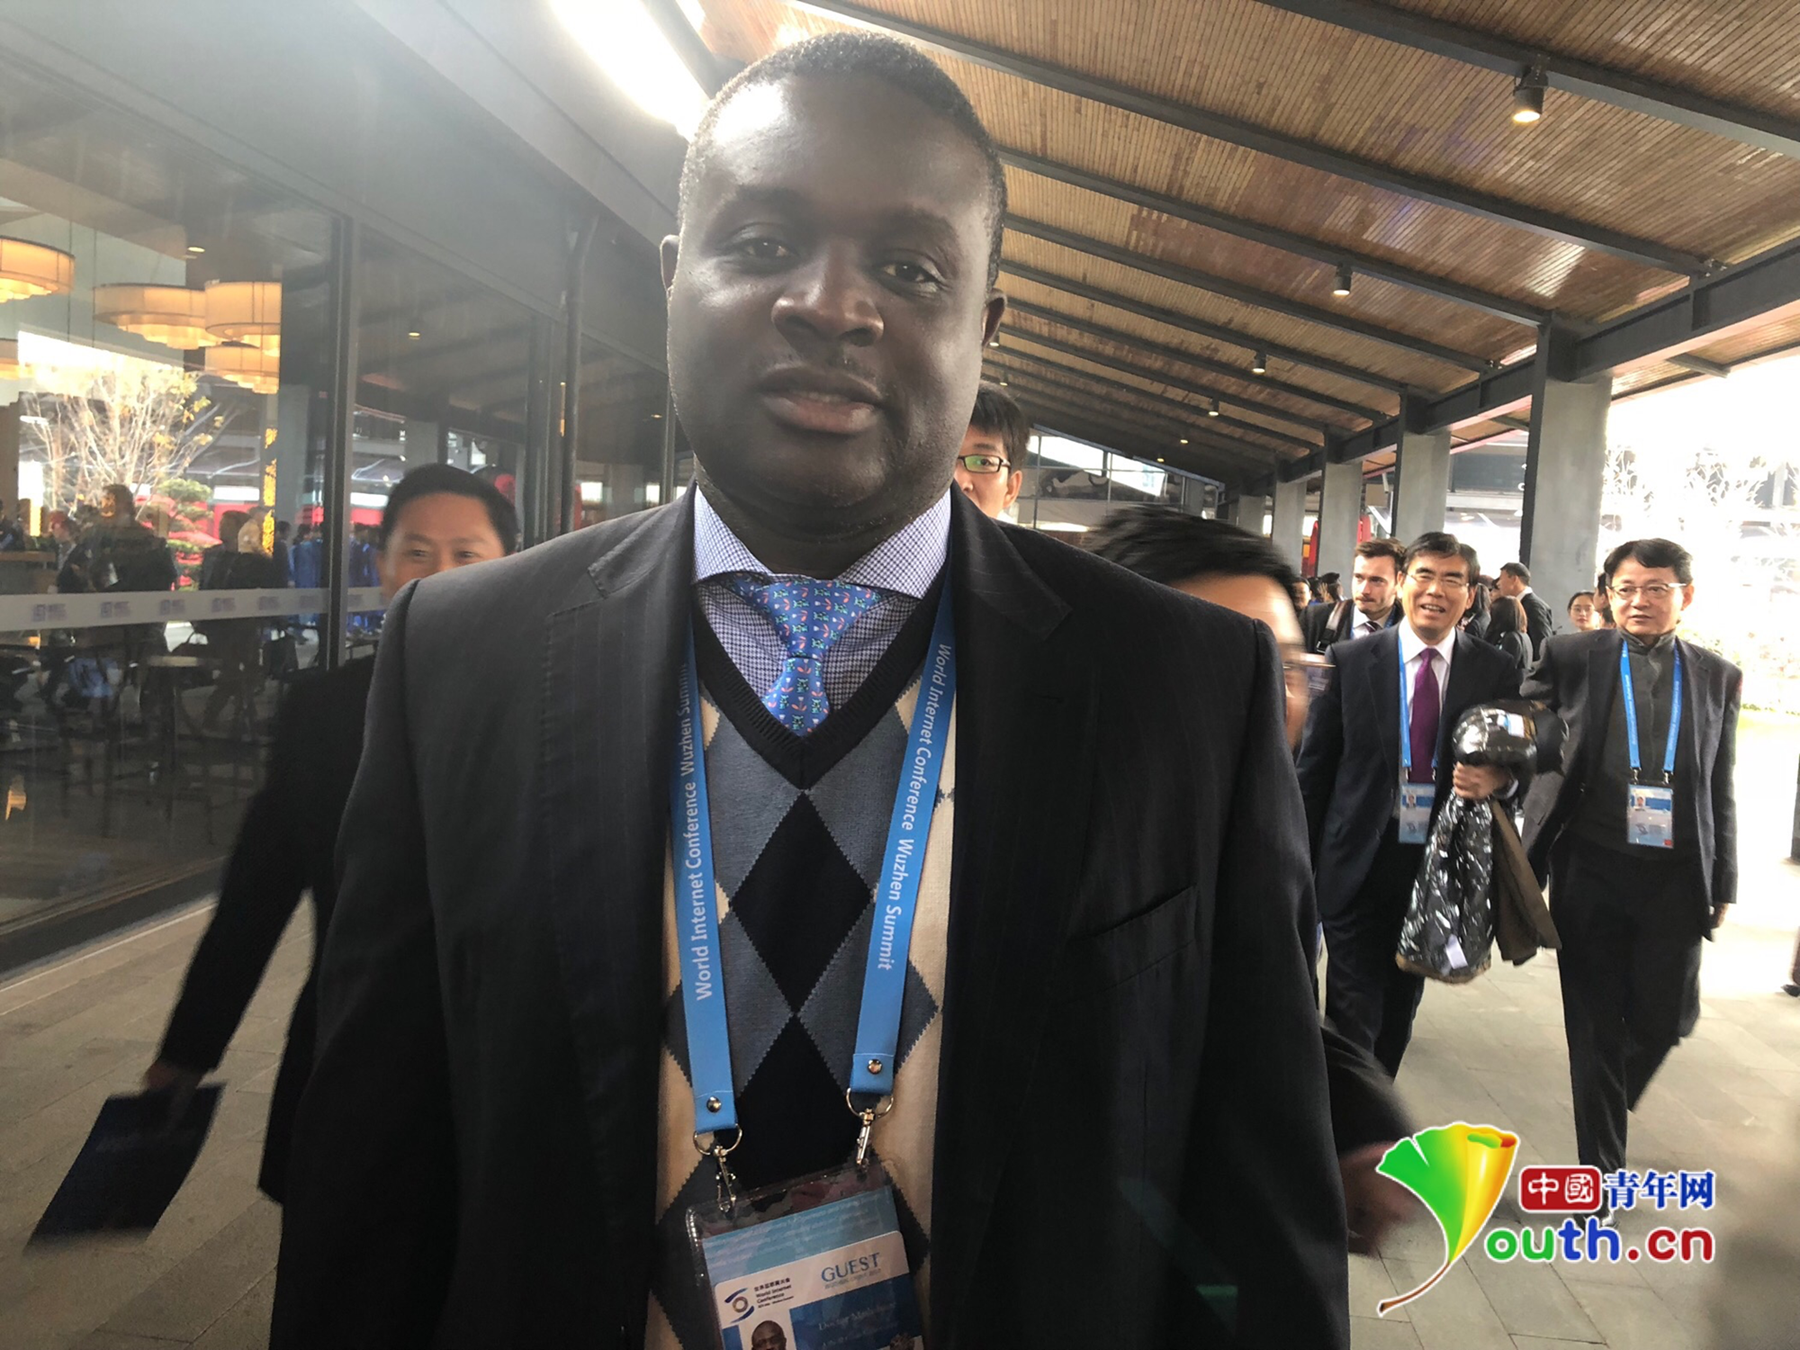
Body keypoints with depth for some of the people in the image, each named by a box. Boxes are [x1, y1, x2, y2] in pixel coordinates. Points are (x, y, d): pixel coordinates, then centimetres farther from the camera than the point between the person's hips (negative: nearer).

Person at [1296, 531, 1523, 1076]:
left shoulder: (1496, 672, 1)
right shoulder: (1349, 661, -3)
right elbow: (1314, 766, -1)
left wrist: (1497, 778, -18)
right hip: (1358, 866, -2)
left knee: (1400, 1011, 18)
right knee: (1353, 1016, -3)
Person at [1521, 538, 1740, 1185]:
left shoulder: (1717, 676, 6)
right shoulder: (1572, 657, -1)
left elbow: (1720, 789, 8)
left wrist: (1721, 884, 8)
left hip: (1676, 877, 2)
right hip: (1590, 870, -1)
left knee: (1666, 1017, 7)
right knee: (1594, 1023, 8)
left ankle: (1613, 1102, 40)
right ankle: (1601, 1162, 27)